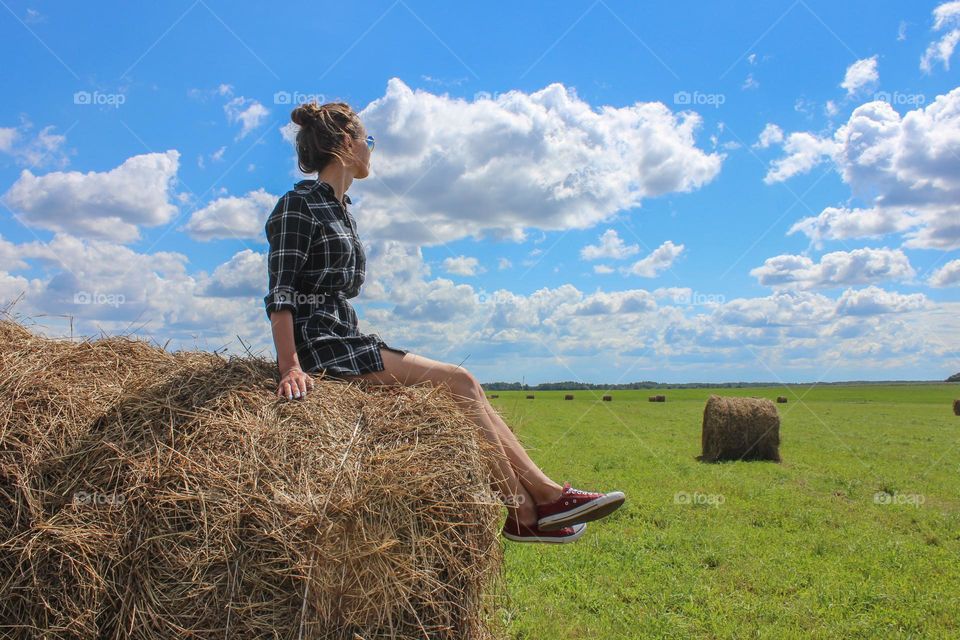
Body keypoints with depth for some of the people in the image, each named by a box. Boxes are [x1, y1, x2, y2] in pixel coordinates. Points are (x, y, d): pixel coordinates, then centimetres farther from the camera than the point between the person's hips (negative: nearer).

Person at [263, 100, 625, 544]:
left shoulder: (338, 209, 19)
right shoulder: (299, 205, -7)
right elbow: (280, 295, -15)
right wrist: (291, 367, -26)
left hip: (346, 342, 9)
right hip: (321, 348, -9)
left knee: (461, 387, -5)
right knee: (456, 382, -17)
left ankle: (545, 495, -7)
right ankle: (524, 511, -12)